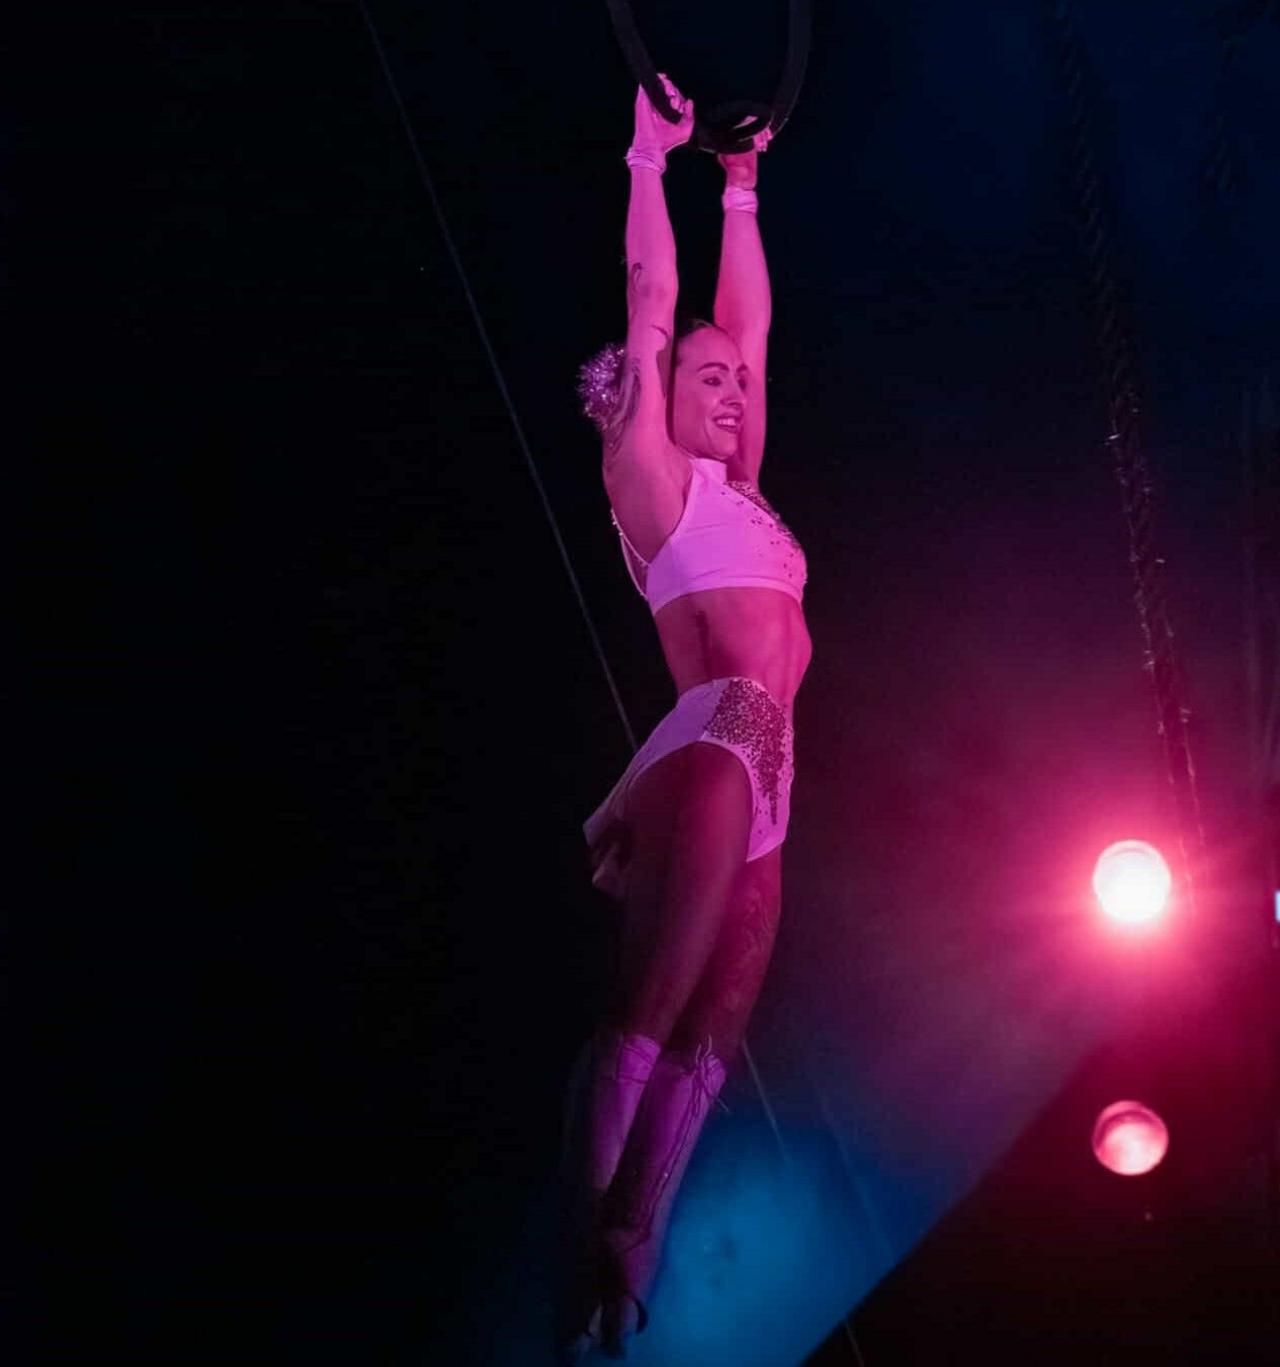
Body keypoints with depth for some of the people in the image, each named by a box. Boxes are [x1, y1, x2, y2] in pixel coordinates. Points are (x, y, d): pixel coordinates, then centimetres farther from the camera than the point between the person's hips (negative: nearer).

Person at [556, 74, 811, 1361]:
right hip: (705, 752, -8)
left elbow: (746, 320, 31)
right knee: (644, 1015, -20)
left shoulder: (734, 487, 25)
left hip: (762, 788, 8)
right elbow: (652, 307, 4)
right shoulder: (649, 475, 7)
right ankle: (588, 1253, -21)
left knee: (704, 1045, -2)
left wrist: (742, 190, 36)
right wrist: (651, 163, 10)